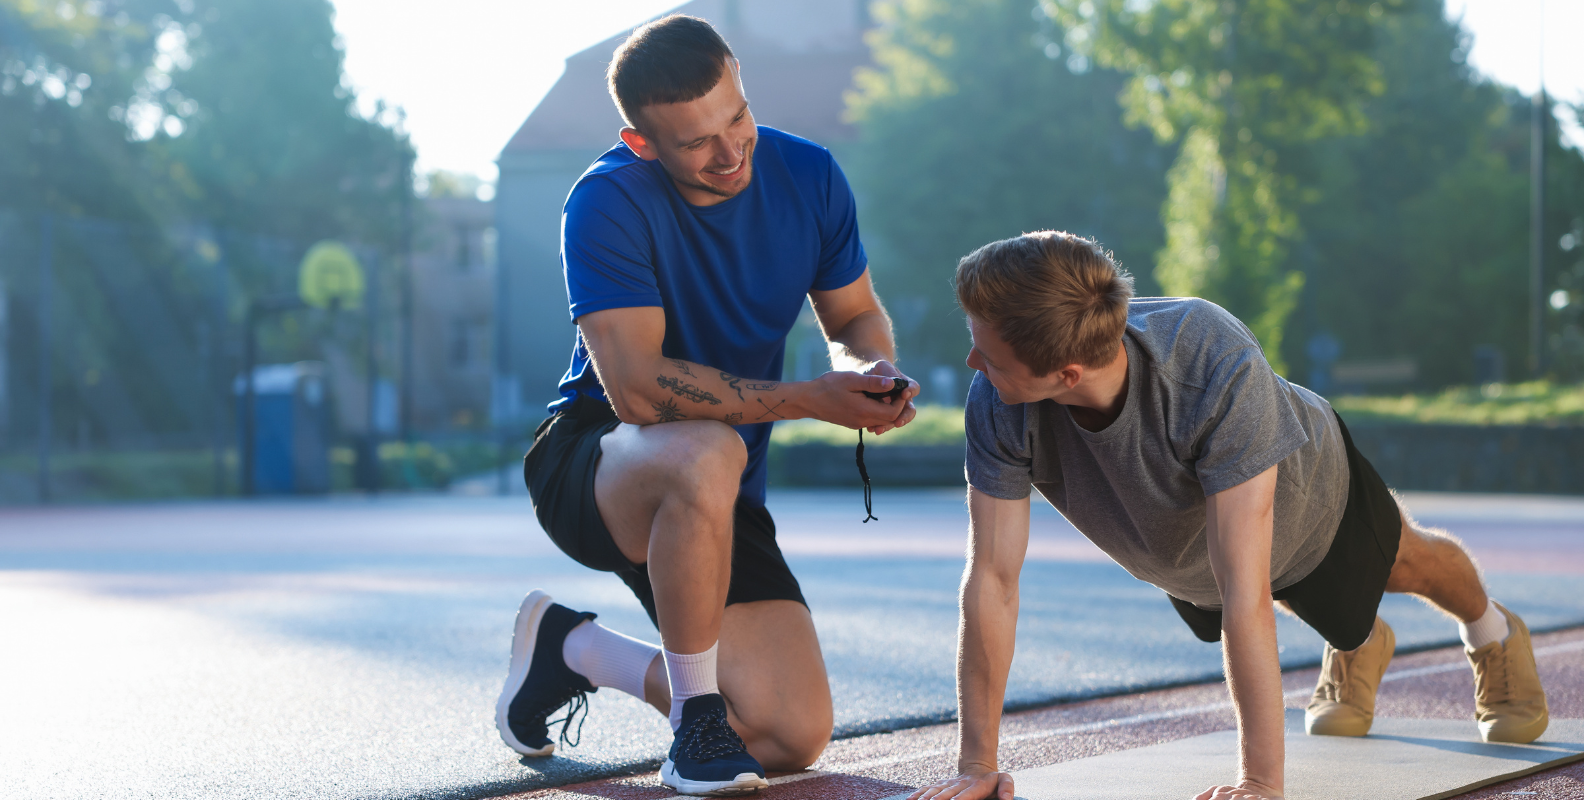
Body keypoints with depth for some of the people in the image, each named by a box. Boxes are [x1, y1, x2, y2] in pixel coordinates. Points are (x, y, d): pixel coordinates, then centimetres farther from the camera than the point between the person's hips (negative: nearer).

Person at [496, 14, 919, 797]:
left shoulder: (806, 174, -5)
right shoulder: (608, 203, -22)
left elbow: (855, 315, 8)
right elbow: (638, 388, -29)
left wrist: (872, 370, -16)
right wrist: (812, 398, -30)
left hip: (714, 499, 6)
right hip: (591, 460, -6)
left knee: (794, 737, -5)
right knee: (708, 454, -43)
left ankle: (570, 646, 18)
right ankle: (696, 717, -20)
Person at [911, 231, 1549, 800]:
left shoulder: (1217, 367, -51)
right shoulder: (995, 404, -40)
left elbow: (1244, 591, -50)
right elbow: (993, 578, -33)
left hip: (1305, 489, -3)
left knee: (1402, 564, 28)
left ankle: (1493, 634, 62)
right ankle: (1357, 649, 66)